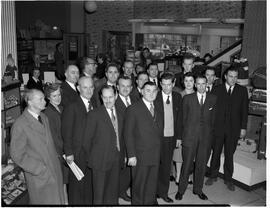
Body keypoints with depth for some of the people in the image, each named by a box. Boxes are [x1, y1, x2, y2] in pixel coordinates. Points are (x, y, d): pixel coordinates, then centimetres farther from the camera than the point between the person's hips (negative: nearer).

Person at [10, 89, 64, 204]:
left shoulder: (43, 117, 3)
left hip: (54, 170, 6)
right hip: (39, 177, -6)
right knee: (44, 201, 12)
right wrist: (41, 170, -16)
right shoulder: (20, 125, -20)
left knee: (57, 200, 19)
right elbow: (17, 155, -16)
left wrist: (56, 157, 3)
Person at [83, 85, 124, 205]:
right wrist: (90, 158, -1)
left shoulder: (119, 114, 7)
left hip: (116, 161, 5)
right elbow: (87, 139, -7)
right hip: (100, 161, -5)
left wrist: (121, 154, 7)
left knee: (113, 192, 17)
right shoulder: (94, 115, -12)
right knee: (99, 194, 6)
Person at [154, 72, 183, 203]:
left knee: (166, 166, 13)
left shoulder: (178, 97, 3)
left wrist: (179, 136, 6)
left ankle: (163, 192, 29)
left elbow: (179, 119, 8)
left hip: (171, 137, 4)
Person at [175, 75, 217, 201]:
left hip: (206, 136, 2)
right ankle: (181, 190, 19)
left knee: (202, 164, 11)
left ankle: (198, 189, 28)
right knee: (187, 163, 3)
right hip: (190, 136, -2)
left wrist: (209, 133, 6)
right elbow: (184, 117, 6)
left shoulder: (213, 99, 5)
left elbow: (213, 118, 9)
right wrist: (185, 133, 5)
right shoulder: (188, 98, 1)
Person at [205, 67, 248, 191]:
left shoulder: (242, 90, 4)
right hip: (218, 127, 0)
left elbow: (244, 110, 4)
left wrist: (243, 127, -1)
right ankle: (213, 176, 27)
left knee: (229, 154, 9)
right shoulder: (217, 90, 2)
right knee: (216, 152, 10)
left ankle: (228, 179, 24)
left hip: (234, 129, 0)